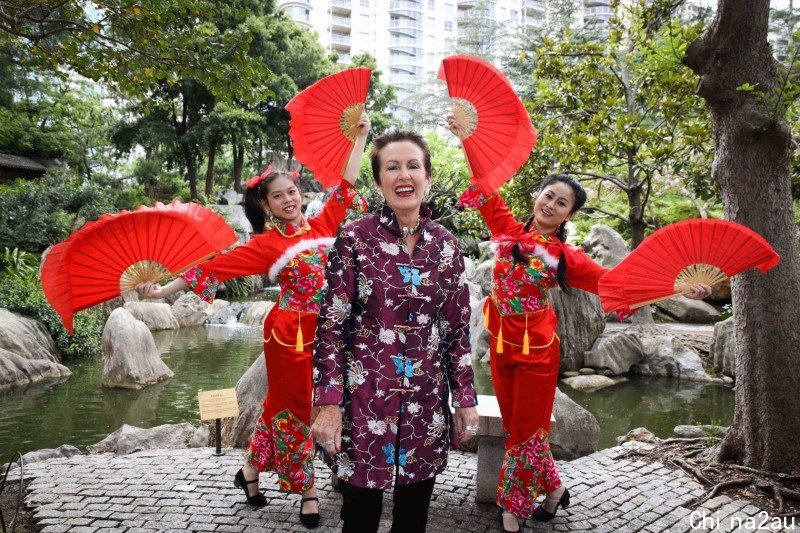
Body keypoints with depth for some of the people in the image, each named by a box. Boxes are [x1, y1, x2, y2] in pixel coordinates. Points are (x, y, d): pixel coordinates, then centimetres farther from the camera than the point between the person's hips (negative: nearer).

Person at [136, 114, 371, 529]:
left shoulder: (322, 225, 4)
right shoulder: (267, 244, -7)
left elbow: (346, 185, 9)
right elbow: (218, 266, -10)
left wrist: (360, 137, 11)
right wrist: (164, 290, -12)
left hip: (322, 330, 4)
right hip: (290, 333, -4)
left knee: (284, 403, 15)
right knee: (294, 407, 9)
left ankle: (251, 469, 33)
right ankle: (306, 488, 26)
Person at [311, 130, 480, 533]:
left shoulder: (444, 244, 4)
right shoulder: (355, 238, -6)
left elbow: (458, 329, 8)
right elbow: (330, 326, -7)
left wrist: (465, 398, 6)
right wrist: (328, 404, -11)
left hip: (426, 402, 3)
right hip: (364, 399, -3)